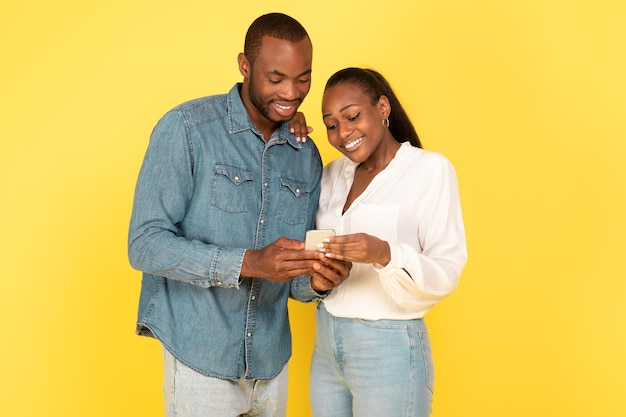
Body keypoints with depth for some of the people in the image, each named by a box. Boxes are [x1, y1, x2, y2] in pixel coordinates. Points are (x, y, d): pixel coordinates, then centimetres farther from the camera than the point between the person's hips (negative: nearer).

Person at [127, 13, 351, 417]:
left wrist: (317, 281, -15)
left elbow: (294, 278, 8)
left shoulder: (307, 156, 4)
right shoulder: (186, 128, -12)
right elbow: (145, 244, -17)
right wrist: (250, 263, -27)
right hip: (200, 362, -5)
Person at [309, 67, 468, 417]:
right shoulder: (333, 174, 8)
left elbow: (448, 271, -12)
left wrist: (386, 254, -31)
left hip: (389, 349, -5)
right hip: (325, 344, 5)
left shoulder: (429, 169, -9)